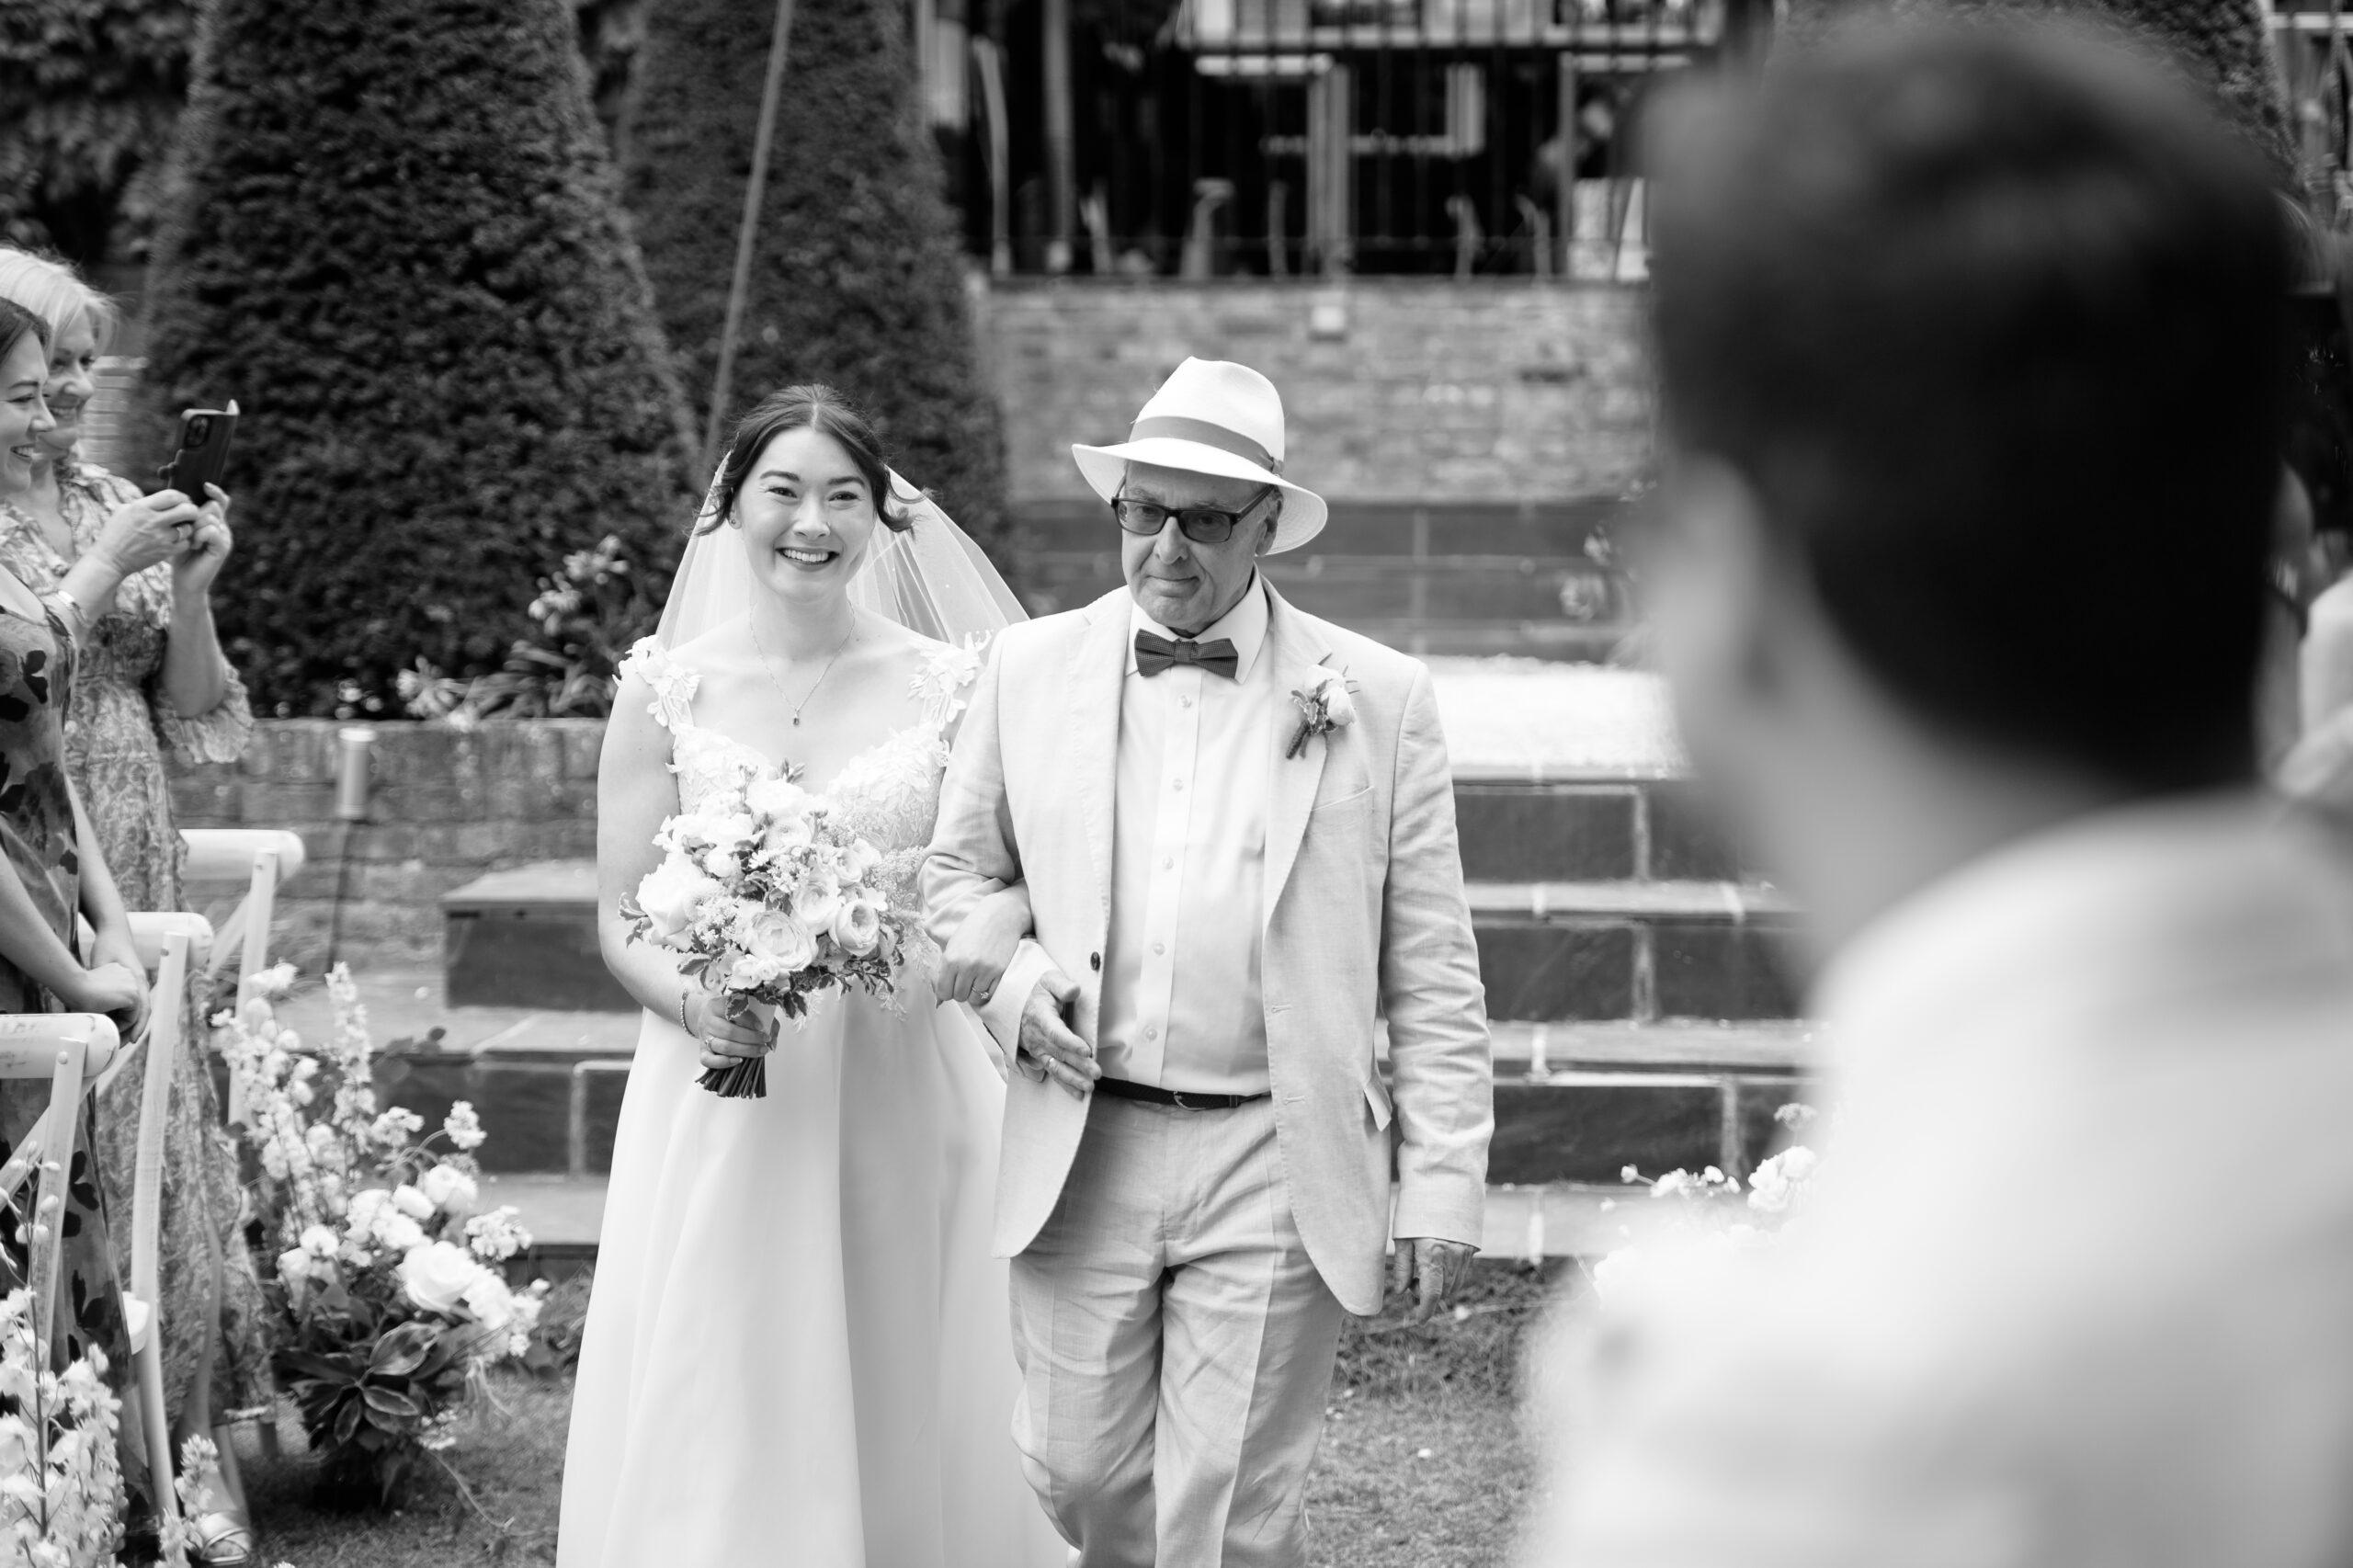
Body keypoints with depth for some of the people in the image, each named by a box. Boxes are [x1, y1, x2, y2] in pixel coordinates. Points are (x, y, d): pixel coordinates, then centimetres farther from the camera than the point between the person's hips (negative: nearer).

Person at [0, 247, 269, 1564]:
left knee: (160, 1156, 4)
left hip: (132, 886, 5)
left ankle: (187, 1460, 9)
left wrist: (193, 591, -4)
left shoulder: (115, 505, 11)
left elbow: (191, 719, 12)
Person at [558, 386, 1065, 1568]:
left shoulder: (946, 685, 1)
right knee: (717, 1428, 0)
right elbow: (620, 919, 3)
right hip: (718, 1104, 0)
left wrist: (997, 923, -16)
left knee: (905, 1407, 4)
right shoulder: (666, 688, 1)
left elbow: (1016, 870, 7)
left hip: (903, 1103, 0)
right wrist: (692, 1002, -16)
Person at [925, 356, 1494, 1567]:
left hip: (1274, 1163, -2)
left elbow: (1431, 974, -1)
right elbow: (957, 871, 15)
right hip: (1079, 1152, 2)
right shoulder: (1032, 670, 5)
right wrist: (1013, 973, -6)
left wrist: (1442, 1187, -4)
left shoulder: (1376, 698, -1)